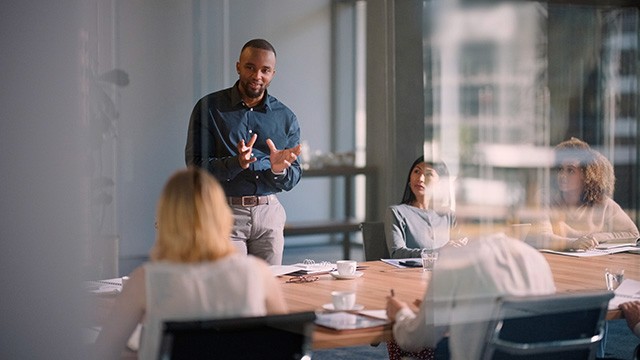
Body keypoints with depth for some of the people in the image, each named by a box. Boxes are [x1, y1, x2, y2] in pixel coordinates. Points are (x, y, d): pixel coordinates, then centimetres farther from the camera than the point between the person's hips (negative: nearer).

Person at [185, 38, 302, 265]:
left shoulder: (285, 117, 9)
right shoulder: (209, 108, 0)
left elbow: (292, 180, 9)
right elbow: (195, 167, -7)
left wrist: (279, 170, -14)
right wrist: (236, 163, -22)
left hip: (269, 213, 3)